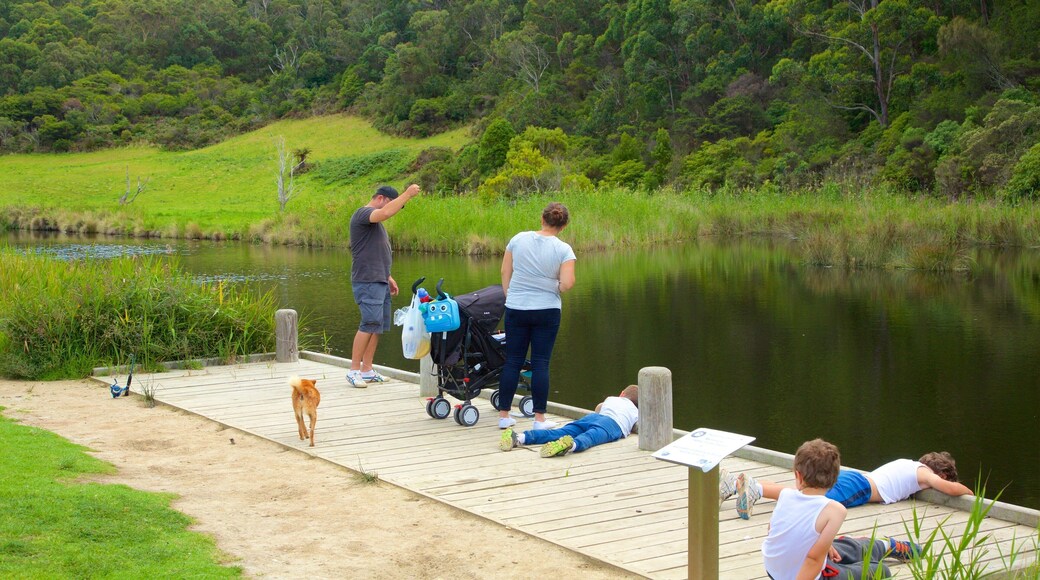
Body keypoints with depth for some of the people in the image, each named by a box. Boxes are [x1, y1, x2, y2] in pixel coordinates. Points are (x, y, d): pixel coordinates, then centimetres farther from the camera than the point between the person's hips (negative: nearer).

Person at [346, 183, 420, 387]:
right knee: (370, 324, -15)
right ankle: (354, 370, -11)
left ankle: (367, 370, 6)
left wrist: (388, 278, 25)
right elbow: (386, 212, -27)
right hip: (368, 281, -10)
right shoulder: (362, 213, -7)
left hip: (380, 281, 10)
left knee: (378, 326, 4)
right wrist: (407, 194, -21)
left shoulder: (376, 222, 24)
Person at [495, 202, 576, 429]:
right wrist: (557, 287, 5)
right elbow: (567, 284, -17)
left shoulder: (519, 239, -1)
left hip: (516, 308, 2)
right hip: (546, 310, -2)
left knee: (512, 361, 9)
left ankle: (503, 415, 13)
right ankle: (540, 419, 4)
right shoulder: (563, 249, -9)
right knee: (540, 363, 2)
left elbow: (505, 271, 6)